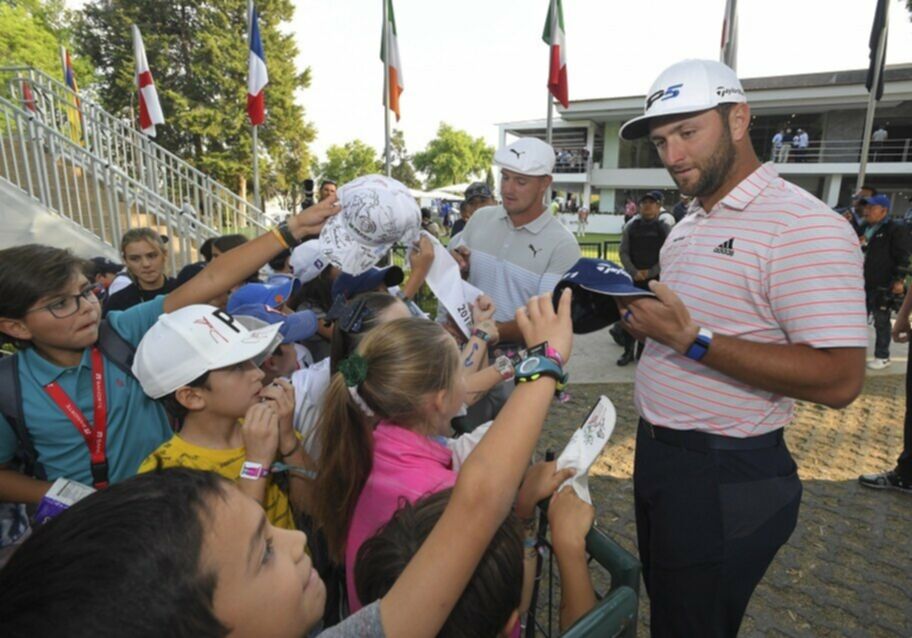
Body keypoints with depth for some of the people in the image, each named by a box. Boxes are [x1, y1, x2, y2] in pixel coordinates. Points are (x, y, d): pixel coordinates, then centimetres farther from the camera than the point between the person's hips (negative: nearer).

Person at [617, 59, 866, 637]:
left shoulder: (803, 226, -19)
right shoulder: (690, 225, 11)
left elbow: (839, 380, -24)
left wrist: (691, 340, -30)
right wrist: (644, 316, -1)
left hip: (727, 479, -8)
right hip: (659, 454, 9)